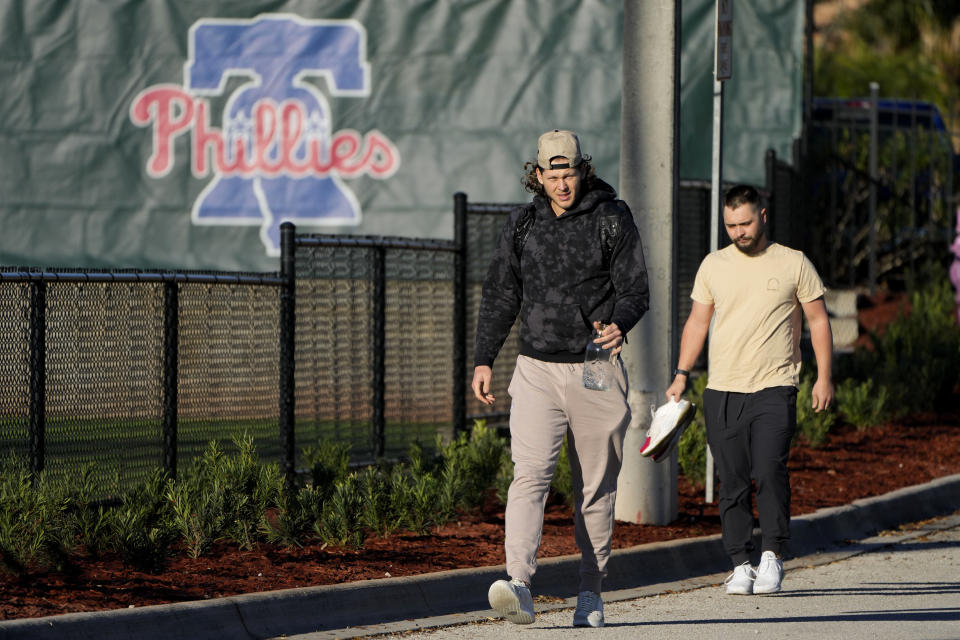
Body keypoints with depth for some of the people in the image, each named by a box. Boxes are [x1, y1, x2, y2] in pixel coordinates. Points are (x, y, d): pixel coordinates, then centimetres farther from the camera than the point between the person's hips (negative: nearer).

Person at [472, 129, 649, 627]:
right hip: (537, 368, 1)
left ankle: (590, 592, 15)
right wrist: (483, 359, 8)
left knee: (595, 486, 5)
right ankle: (519, 586, -27)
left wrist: (618, 324, -27)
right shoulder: (521, 224, 8)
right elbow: (501, 296, 15)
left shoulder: (613, 218, -1)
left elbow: (635, 291, -5)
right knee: (530, 475, -15)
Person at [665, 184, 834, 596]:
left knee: (769, 470, -17)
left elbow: (818, 319, 8)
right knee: (732, 482, 1)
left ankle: (772, 557, -7)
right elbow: (697, 322, 16)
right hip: (722, 391, 3)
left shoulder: (793, 264, 4)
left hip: (774, 388, -3)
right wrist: (681, 376, 8)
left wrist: (824, 376, 0)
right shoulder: (714, 266, 11)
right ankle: (740, 564, 7)